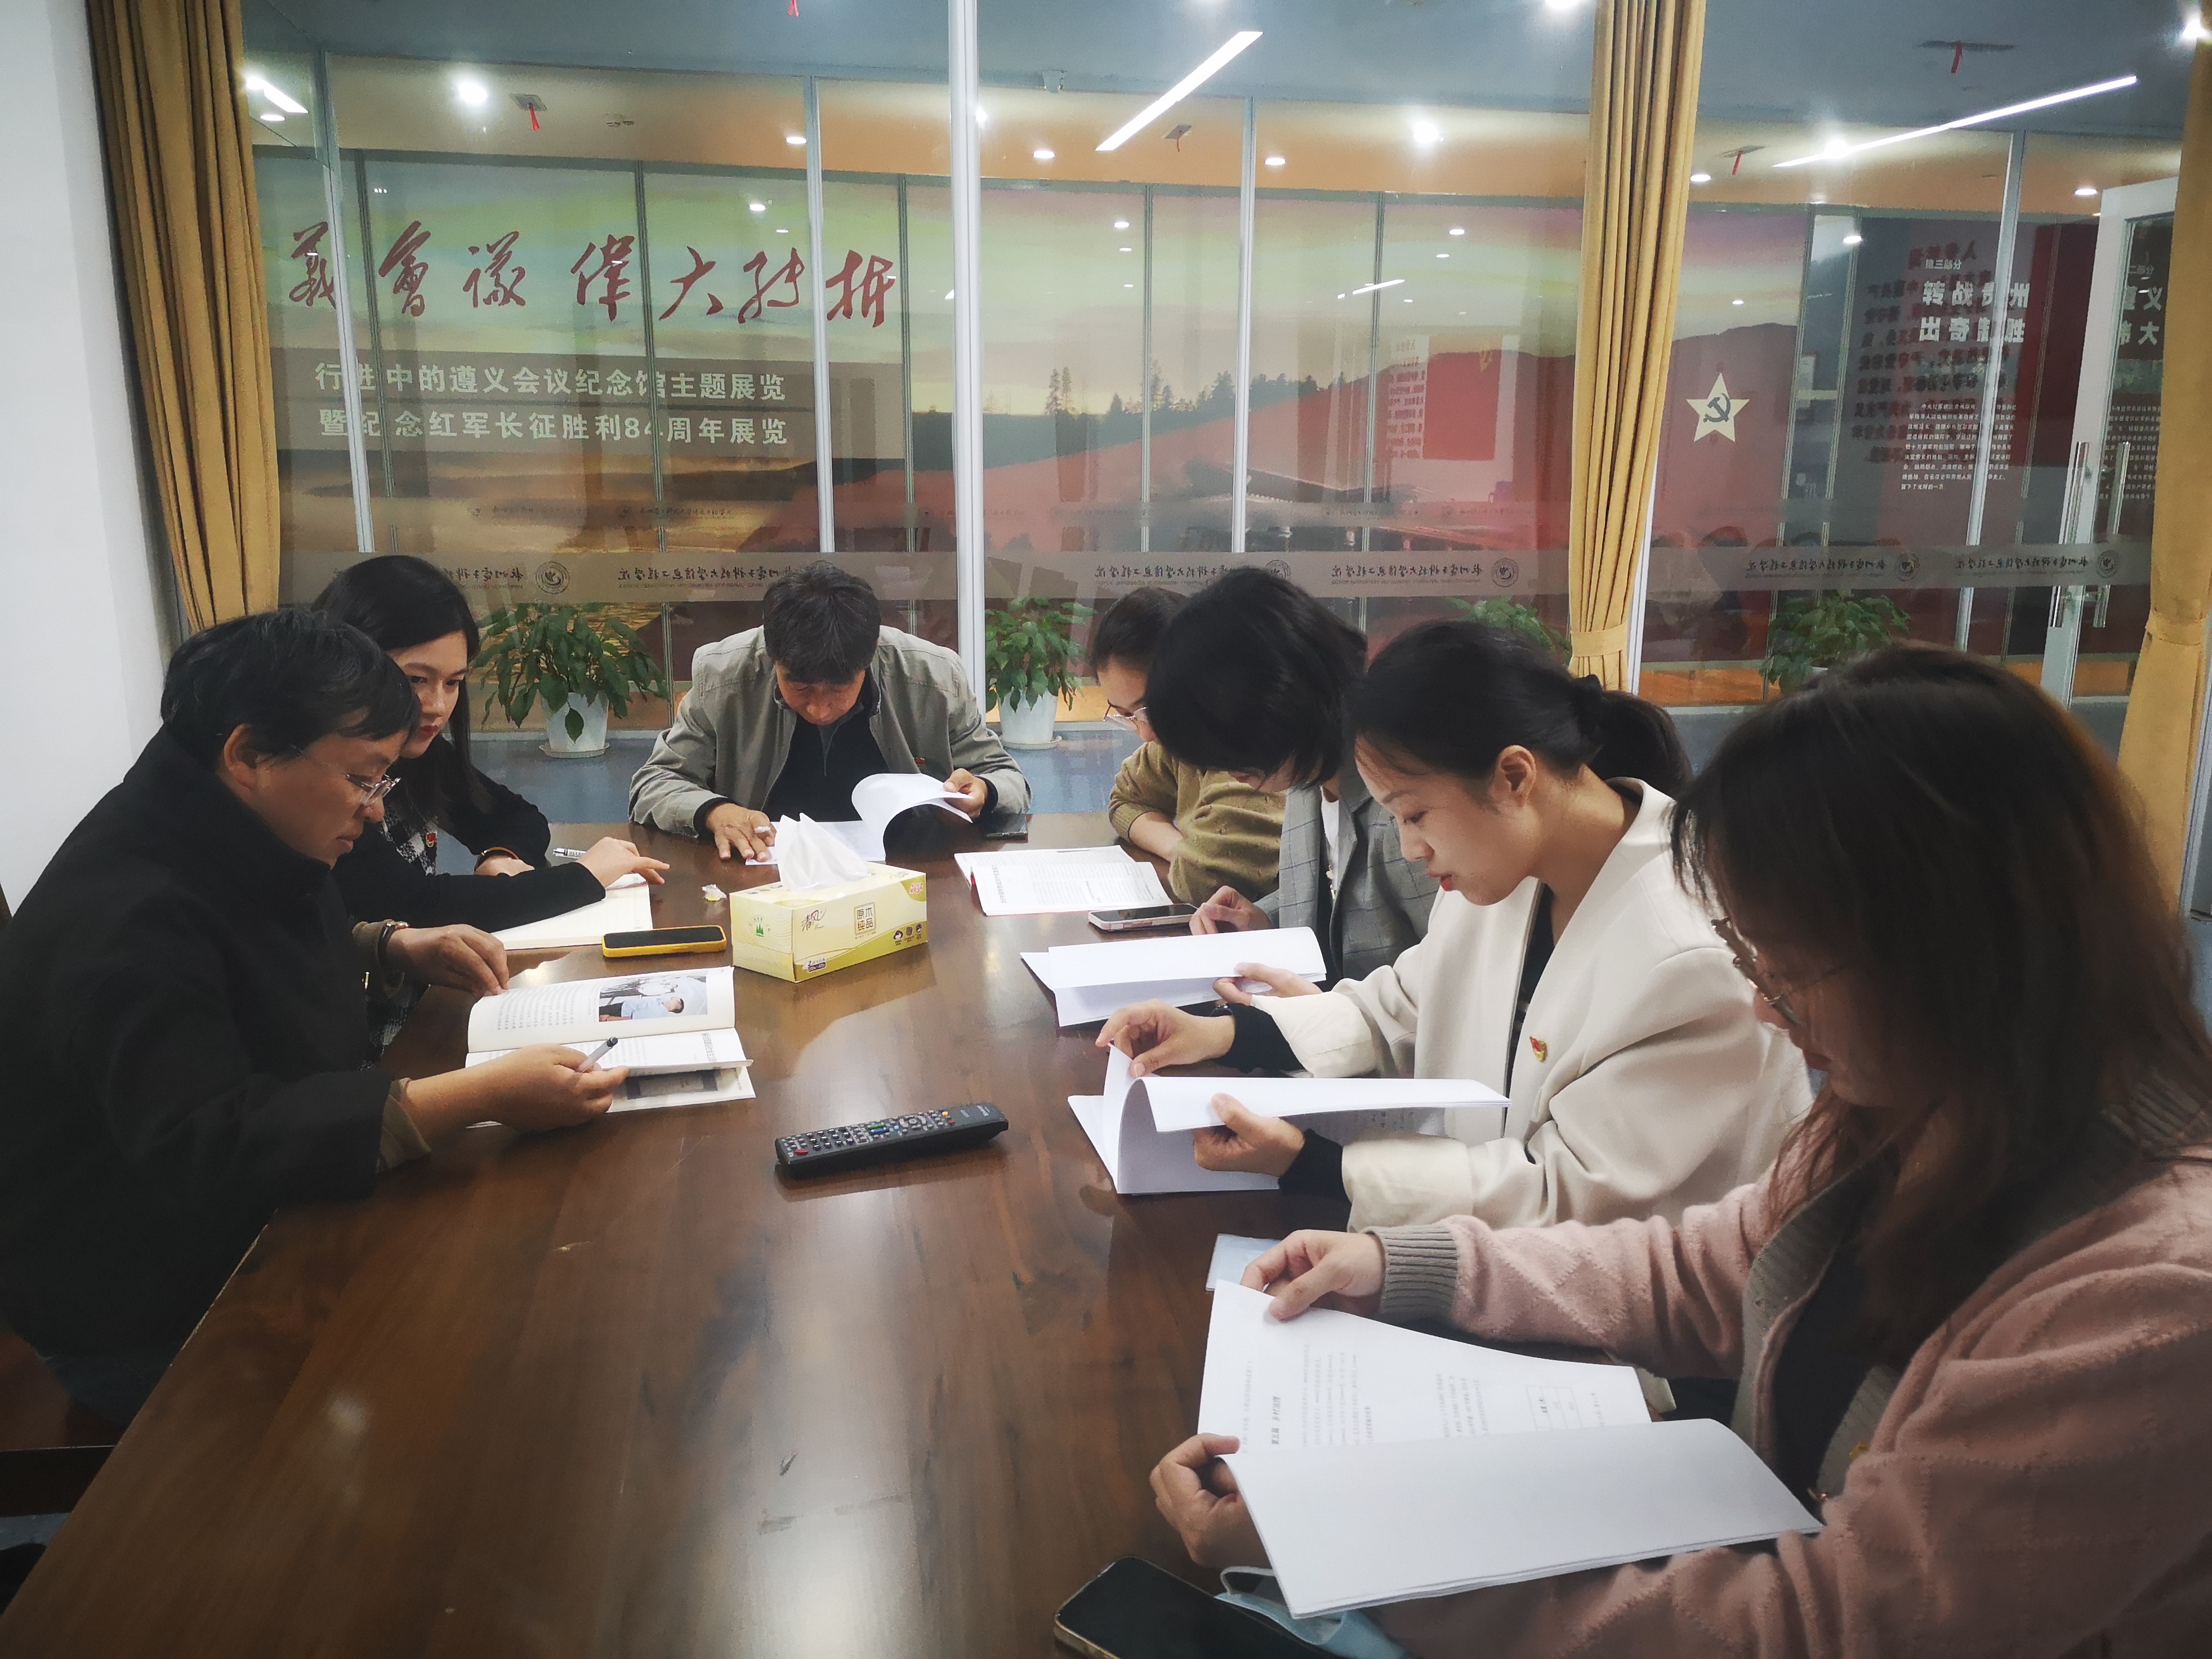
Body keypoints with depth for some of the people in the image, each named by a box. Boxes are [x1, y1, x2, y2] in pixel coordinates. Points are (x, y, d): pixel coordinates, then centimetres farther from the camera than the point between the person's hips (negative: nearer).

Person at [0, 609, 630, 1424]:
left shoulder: (239, 843, 2)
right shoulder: (123, 914, -28)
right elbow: (208, 1147, -38)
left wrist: (395, 945, 4)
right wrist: (484, 1094, -42)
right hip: (153, 1326, -9)